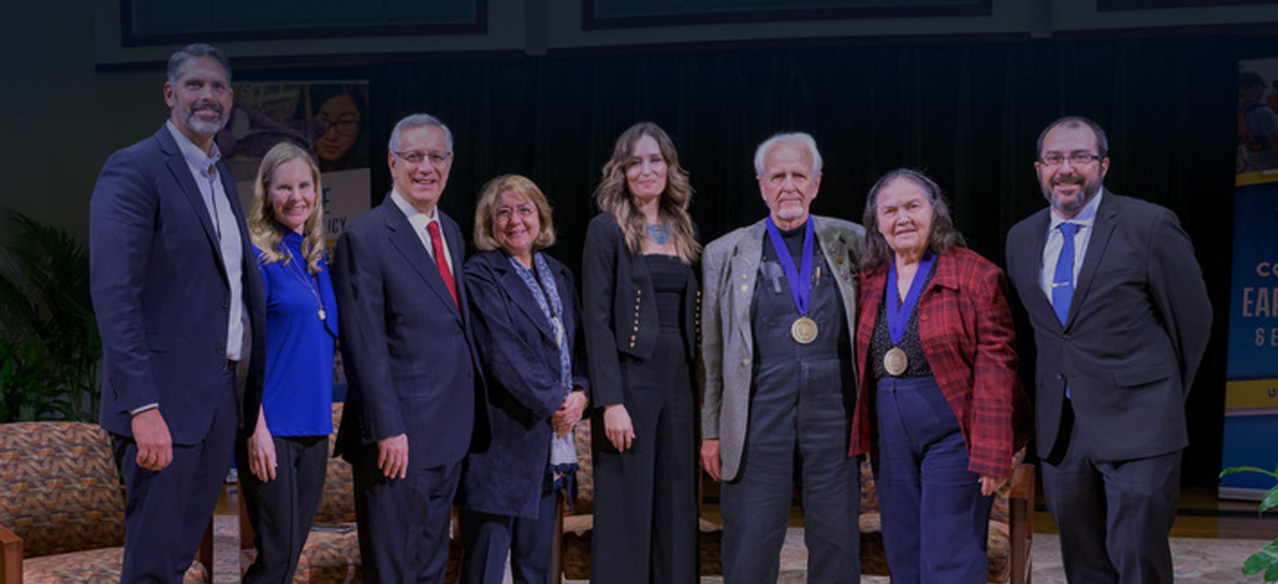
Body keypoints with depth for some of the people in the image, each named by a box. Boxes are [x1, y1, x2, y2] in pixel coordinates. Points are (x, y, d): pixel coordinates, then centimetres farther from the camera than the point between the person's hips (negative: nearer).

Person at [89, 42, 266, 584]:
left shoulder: (222, 179, 17)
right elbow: (113, 293, -18)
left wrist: (253, 393, 14)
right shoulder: (133, 169, -9)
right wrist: (143, 408, -25)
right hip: (164, 399, -8)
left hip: (222, 396, 8)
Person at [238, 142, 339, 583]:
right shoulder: (255, 255, -7)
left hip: (313, 426, 7)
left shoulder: (317, 259, 14)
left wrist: (325, 418, 12)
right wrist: (257, 428, -17)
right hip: (270, 426, -7)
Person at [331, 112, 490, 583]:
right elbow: (365, 346, -15)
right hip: (398, 437, -7)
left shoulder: (451, 232, 14)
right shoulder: (365, 238, -10)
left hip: (450, 437, 8)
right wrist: (387, 430, -19)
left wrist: (470, 418, 12)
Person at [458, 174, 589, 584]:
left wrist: (579, 392, -2)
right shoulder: (480, 275, -6)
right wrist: (553, 403, -12)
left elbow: (578, 344, 17)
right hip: (502, 439, -6)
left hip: (550, 440, 7)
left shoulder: (559, 275, 16)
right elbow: (502, 353, -14)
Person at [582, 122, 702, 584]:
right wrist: (610, 402, -16)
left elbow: (690, 319, 14)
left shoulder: (682, 233, 13)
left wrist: (696, 386, 5)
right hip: (629, 381, -5)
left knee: (676, 509, 8)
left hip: (678, 383, 5)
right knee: (626, 512, -1)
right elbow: (597, 319, -9)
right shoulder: (607, 230, -3)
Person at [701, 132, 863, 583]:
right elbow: (711, 351, 10)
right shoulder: (726, 254, 8)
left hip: (833, 412, 1)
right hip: (759, 416, -1)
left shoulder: (851, 243, 9)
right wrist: (711, 430, 7)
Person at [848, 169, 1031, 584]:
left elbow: (995, 366, -12)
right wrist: (863, 441, 8)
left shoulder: (974, 275, -8)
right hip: (890, 436, 6)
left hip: (953, 432, -5)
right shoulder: (870, 280, 9)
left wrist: (992, 452, -16)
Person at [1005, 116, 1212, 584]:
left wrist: (1163, 400, 7)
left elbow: (1193, 318, 1)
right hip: (1059, 430, 5)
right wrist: (1050, 398, 15)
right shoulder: (1021, 238, 9)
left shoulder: (1150, 225, -6)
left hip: (1136, 427, -5)